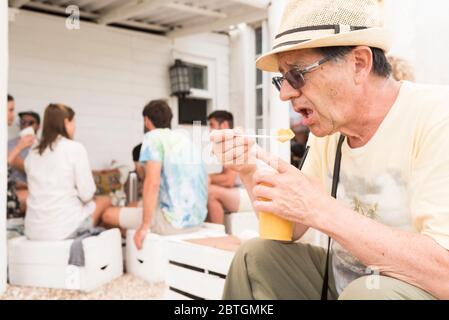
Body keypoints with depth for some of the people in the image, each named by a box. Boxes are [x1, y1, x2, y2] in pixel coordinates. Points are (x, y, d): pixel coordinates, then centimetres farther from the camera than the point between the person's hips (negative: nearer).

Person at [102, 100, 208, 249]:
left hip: (174, 219, -8)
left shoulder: (153, 137, -8)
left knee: (109, 215, 6)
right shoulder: (184, 137, 14)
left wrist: (144, 226, -15)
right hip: (197, 218, 8)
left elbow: (152, 182, -21)